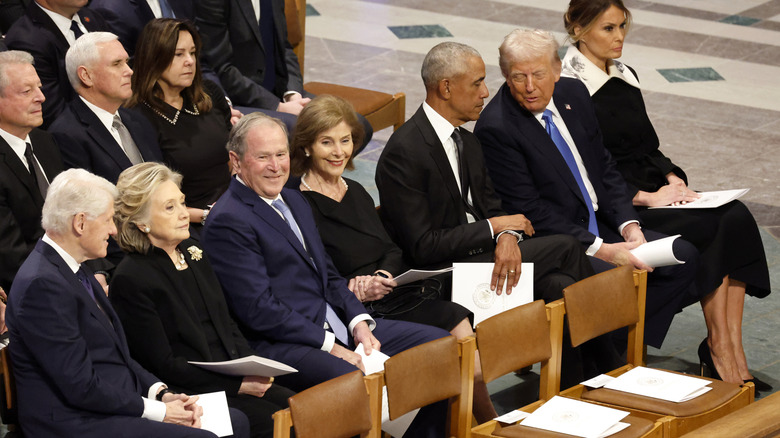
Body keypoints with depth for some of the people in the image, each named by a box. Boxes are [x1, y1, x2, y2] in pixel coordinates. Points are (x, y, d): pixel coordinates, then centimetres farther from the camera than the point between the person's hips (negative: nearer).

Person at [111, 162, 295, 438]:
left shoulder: (192, 252, 13)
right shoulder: (130, 280, -11)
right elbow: (163, 365, -13)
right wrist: (237, 385, -16)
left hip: (234, 378, 7)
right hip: (189, 393, -7)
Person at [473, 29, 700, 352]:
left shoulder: (573, 94, 5)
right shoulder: (495, 128, -17)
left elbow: (604, 168, 13)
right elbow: (530, 211, -18)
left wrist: (628, 226, -4)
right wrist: (600, 250, -21)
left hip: (601, 227, 8)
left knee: (683, 257, -5)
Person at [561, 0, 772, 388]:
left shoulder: (625, 77, 16)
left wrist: (673, 178, 1)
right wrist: (646, 198, -17)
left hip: (654, 191, 8)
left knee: (737, 216, -19)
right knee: (711, 229, -26)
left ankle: (731, 347, -21)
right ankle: (717, 345, -15)